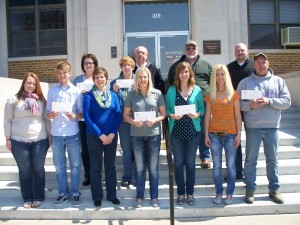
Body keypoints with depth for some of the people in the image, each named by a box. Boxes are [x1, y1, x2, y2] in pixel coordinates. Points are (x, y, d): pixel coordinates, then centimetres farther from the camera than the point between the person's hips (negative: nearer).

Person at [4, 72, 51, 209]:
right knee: (24, 170, 7)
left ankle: (38, 197, 21)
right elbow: (8, 120, 2)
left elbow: (46, 119, 9)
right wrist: (8, 138, -1)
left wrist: (51, 135, 7)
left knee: (38, 169, 7)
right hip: (19, 142, -1)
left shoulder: (41, 100, 6)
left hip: (40, 140, 1)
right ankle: (27, 198, 20)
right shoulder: (13, 100, 0)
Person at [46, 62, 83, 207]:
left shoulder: (76, 91, 2)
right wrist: (51, 115, -15)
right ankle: (63, 193, 23)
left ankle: (75, 192, 20)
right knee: (59, 166, 10)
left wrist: (74, 116, -17)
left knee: (75, 165, 7)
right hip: (56, 134, 2)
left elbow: (82, 112, 2)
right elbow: (47, 113, 7)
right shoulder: (52, 91, 6)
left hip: (73, 134, -1)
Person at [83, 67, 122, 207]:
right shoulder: (88, 96, -4)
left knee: (111, 166, 10)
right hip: (94, 136, -2)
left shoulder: (113, 95, 5)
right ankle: (97, 196, 18)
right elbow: (87, 117, -10)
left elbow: (118, 115, 0)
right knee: (96, 167, 6)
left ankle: (112, 195, 22)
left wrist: (112, 133, -11)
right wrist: (100, 135, -15)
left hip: (111, 136, 3)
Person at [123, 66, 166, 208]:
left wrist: (155, 120, -15)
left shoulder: (157, 93, 0)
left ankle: (154, 197, 21)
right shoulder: (132, 94, 2)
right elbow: (125, 115, 5)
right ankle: (139, 197, 22)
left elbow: (163, 113, 3)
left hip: (154, 134, 0)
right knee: (140, 168, 10)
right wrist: (134, 122, -15)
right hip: (137, 135, 1)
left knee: (153, 167, 8)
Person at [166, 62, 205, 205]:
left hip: (193, 130, 0)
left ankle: (190, 193, 20)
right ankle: (181, 193, 19)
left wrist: (197, 114, -15)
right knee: (178, 162, 7)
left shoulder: (197, 90, 2)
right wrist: (172, 115, -17)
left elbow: (202, 108, 5)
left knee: (190, 162, 8)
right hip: (176, 130, 0)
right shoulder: (172, 90, 2)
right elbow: (166, 109, 2)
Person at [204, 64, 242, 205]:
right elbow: (207, 116, 5)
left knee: (231, 165, 4)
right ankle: (218, 193, 20)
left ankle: (229, 193, 18)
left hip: (230, 134, -1)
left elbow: (237, 115, 2)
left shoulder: (233, 94, 2)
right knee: (217, 165, 7)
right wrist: (206, 134, 1)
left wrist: (239, 133, -4)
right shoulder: (210, 96, 5)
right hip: (214, 135, 1)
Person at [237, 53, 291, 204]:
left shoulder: (278, 81, 7)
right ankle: (250, 189, 17)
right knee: (250, 160, 5)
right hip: (252, 127, -1)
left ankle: (274, 189, 23)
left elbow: (287, 101, -1)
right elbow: (237, 103, 0)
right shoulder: (245, 82, 4)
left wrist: (269, 101, -15)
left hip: (272, 127, 1)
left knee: (272, 159, 10)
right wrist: (250, 105, -18)